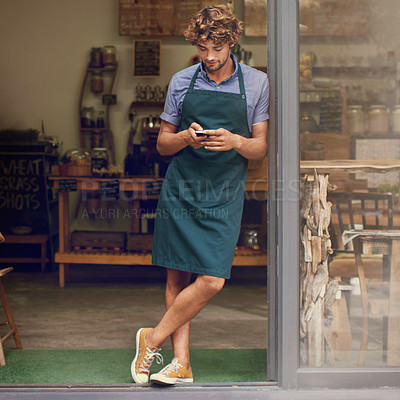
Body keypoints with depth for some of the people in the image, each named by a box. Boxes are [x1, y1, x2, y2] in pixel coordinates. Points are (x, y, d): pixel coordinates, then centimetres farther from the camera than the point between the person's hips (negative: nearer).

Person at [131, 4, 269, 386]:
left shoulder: (256, 83, 2)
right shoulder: (181, 82, 6)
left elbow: (261, 147, 4)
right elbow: (163, 143, 11)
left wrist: (235, 141, -17)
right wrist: (186, 138, -11)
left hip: (224, 196, -1)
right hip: (180, 189, 1)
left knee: (212, 280, -11)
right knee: (177, 277, 2)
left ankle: (154, 339, 7)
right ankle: (181, 362, 11)